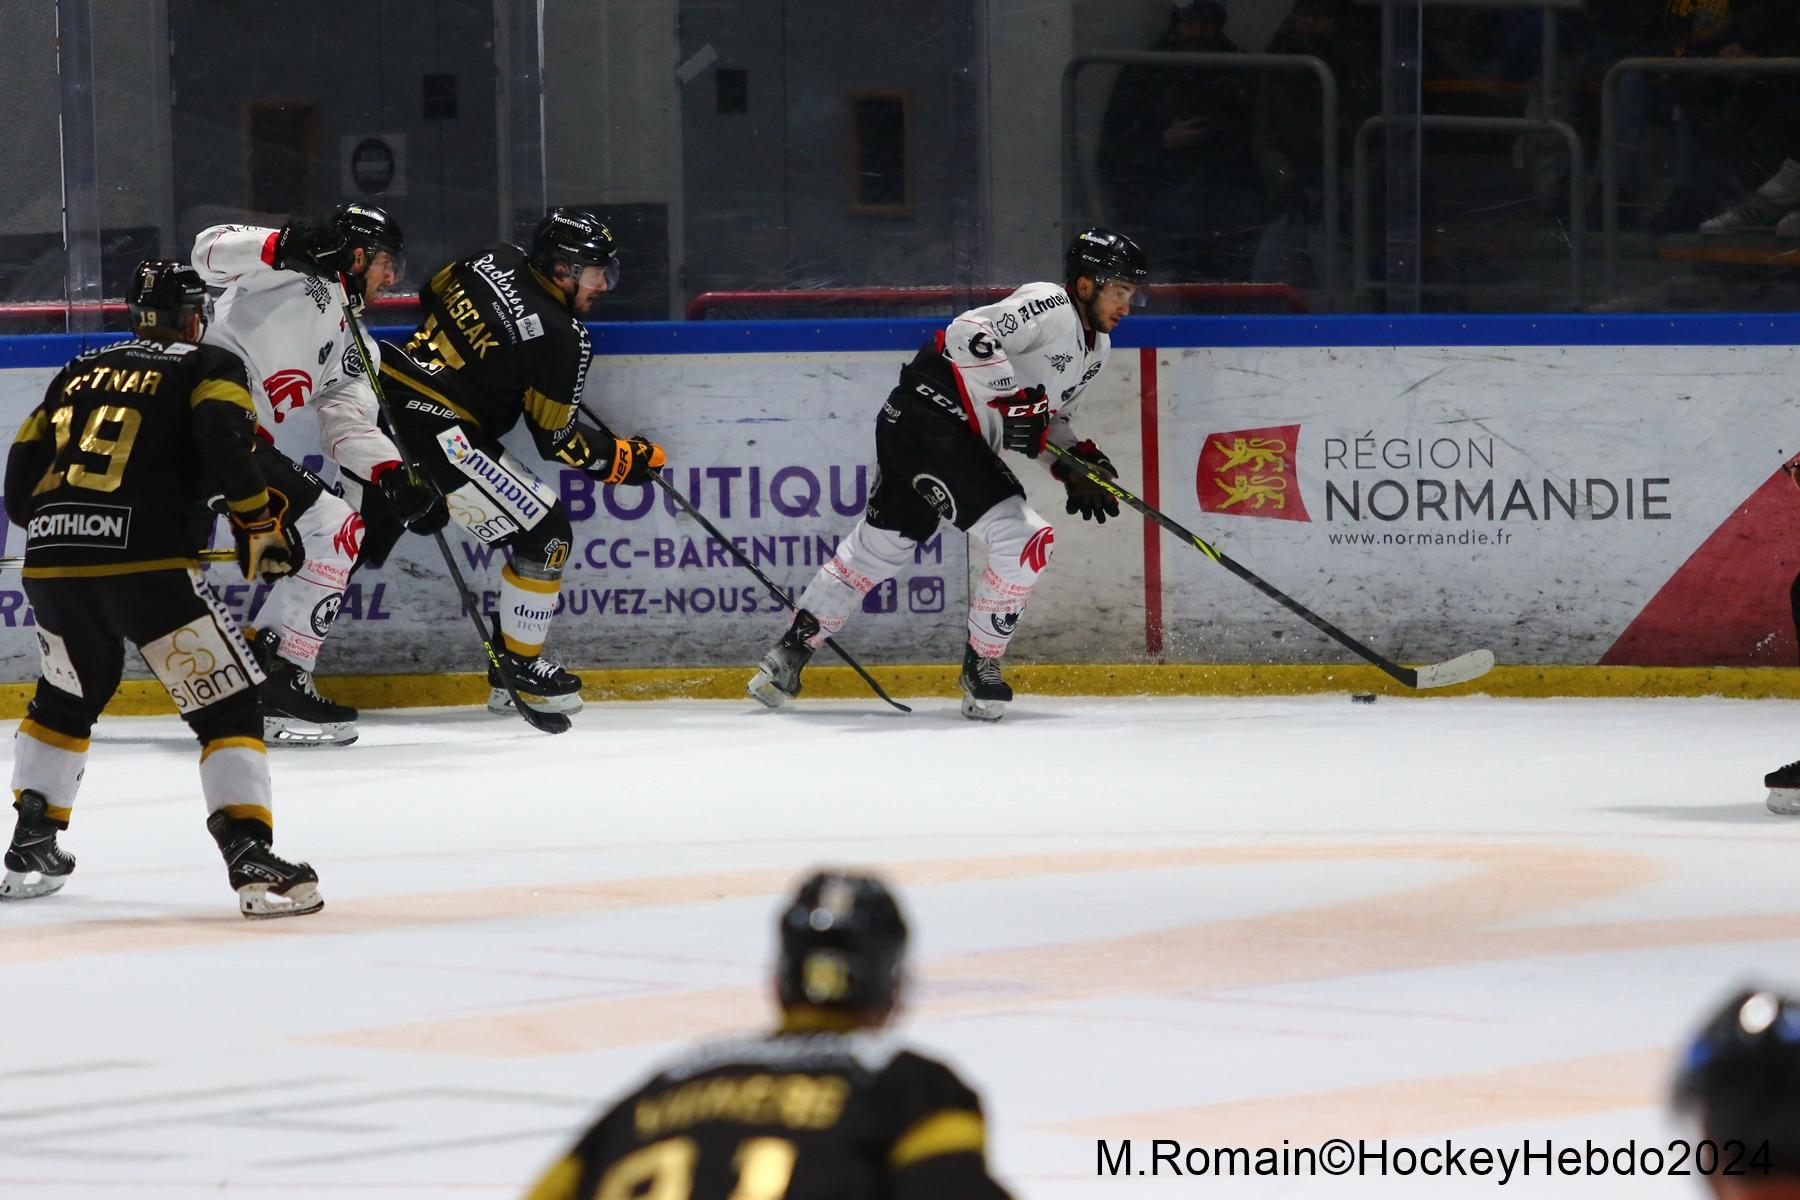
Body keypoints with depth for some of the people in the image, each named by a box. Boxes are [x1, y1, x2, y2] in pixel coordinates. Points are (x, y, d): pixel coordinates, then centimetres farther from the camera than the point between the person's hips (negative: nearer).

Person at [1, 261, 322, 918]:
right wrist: (260, 526, -2)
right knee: (229, 709, 0)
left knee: (66, 699, 31)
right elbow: (225, 444, -12)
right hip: (147, 565, -5)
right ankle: (251, 860, -16)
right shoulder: (210, 367, 8)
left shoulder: (80, 372, 24)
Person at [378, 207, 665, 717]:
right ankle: (518, 670, 11)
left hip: (386, 400, 9)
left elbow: (432, 294, 25)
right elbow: (557, 439, -6)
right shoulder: (562, 338, -13)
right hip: (442, 432, -9)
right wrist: (627, 459, 7)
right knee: (545, 534, 0)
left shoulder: (495, 260, 6)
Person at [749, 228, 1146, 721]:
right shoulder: (1049, 305, -15)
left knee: (880, 546, 17)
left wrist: (1078, 464, 9)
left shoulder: (1095, 346, 16)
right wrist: (1014, 399, -29)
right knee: (1023, 538, -16)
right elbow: (969, 334, -27)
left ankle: (792, 650, 24)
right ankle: (980, 666, -2)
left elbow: (1046, 418, 25)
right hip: (928, 417, -11)